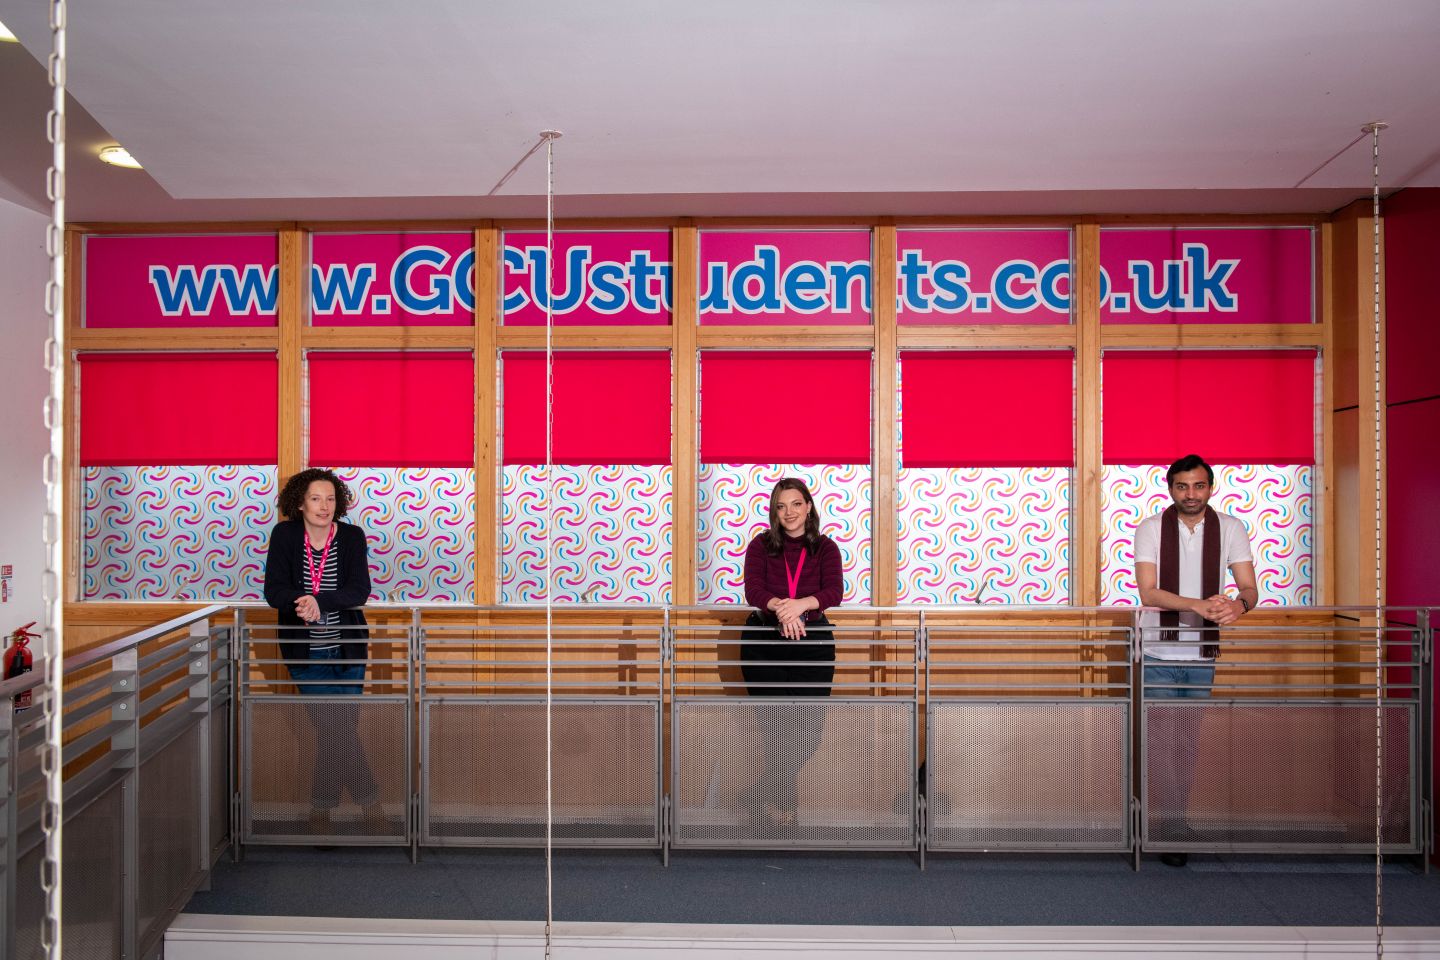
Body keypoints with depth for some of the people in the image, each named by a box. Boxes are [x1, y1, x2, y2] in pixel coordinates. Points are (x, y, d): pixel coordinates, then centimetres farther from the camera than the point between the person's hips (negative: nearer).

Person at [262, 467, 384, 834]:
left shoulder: (352, 536, -5)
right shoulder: (284, 535, -5)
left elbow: (359, 591, -14)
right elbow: (274, 591, -12)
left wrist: (318, 601, -29)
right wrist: (303, 602, -32)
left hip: (347, 650, 1)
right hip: (306, 653, -1)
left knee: (334, 733, 6)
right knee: (339, 730, -4)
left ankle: (320, 809, 24)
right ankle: (370, 802, 13)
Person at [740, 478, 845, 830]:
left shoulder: (826, 548, 5)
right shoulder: (761, 545, 3)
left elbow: (834, 592, -11)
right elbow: (753, 590, -11)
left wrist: (801, 604, -30)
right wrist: (780, 607, -31)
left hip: (811, 640, 1)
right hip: (764, 639, -1)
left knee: (809, 725, 2)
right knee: (774, 724, 3)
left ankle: (771, 792, 26)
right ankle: (779, 798, 26)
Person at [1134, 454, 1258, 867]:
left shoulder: (1230, 528, 0)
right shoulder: (1150, 529, -6)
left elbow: (1250, 588, -6)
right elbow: (1148, 592, -16)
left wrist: (1238, 604, -30)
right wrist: (1199, 605, -31)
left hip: (1202, 653, 2)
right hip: (1159, 651, -2)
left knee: (1188, 741, 11)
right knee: (1163, 742, -2)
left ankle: (1176, 815, 27)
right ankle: (1172, 829, 7)